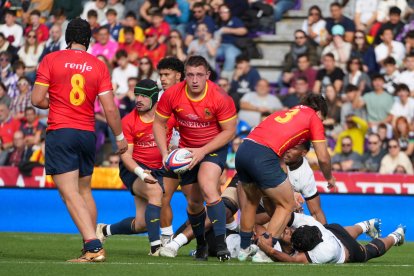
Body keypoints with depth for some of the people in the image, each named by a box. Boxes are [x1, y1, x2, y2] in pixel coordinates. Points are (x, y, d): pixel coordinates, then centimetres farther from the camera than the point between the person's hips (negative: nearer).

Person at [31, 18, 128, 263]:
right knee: (85, 190, 18)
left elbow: (37, 100, -5)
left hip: (60, 132, -4)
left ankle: (94, 246, -22)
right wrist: (120, 137, 12)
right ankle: (92, 247, 19)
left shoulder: (51, 60, -3)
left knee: (70, 193, -9)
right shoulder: (99, 66, 3)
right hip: (88, 134, 4)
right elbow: (110, 108, 0)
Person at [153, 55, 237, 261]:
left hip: (214, 147, -4)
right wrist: (165, 153, -14)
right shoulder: (171, 95, -16)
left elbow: (229, 131, -13)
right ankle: (201, 244, 32)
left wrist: (203, 150, -21)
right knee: (194, 202, 8)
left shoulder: (220, 98, -23)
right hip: (186, 150, 4)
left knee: (208, 188, -29)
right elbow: (158, 123, -2)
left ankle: (221, 243, -28)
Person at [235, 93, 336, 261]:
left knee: (252, 200, 30)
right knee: (286, 206, 9)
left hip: (243, 150, 7)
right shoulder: (314, 118, 13)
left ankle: (244, 248, 37)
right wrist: (329, 178, 30)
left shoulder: (283, 113, 31)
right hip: (264, 157, -7)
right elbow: (323, 158, 8)